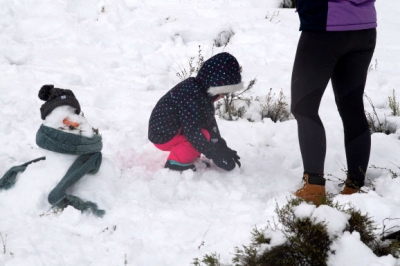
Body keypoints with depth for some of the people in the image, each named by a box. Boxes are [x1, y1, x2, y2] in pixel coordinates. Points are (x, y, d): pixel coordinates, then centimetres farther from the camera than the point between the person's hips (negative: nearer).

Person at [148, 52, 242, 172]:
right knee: (204, 135, -20)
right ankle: (177, 162, -15)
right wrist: (215, 154, -28)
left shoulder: (203, 92, 2)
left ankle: (191, 157, 12)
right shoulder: (190, 95, -30)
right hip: (164, 136, -10)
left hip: (177, 130, 10)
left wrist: (223, 149, 2)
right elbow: (192, 131, -31)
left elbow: (211, 124, 7)